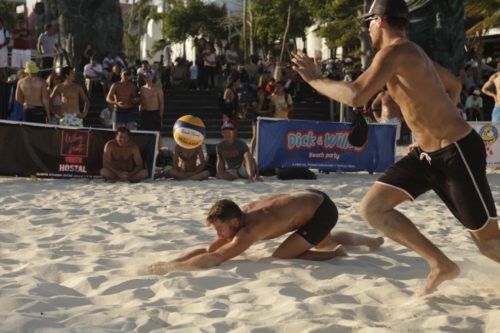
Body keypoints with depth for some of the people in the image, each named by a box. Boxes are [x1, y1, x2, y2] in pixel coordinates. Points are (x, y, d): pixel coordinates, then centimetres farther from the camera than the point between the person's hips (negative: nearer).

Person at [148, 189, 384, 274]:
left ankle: (336, 254, -1)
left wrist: (171, 267, -38)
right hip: (312, 199, 9)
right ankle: (373, 241, 60)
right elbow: (207, 250, -3)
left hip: (322, 210, -9)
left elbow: (214, 258, -39)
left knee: (280, 257, -15)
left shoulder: (250, 229, -32)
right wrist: (172, 261, -16)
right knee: (325, 242, 36)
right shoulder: (238, 218, -8)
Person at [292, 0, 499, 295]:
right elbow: (454, 85, 27)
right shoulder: (408, 54, 13)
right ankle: (441, 264, 4)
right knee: (372, 208, -2)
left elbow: (356, 96, -30)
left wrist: (315, 79, -14)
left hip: (458, 153, -10)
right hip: (426, 154, 10)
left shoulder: (395, 51, -18)